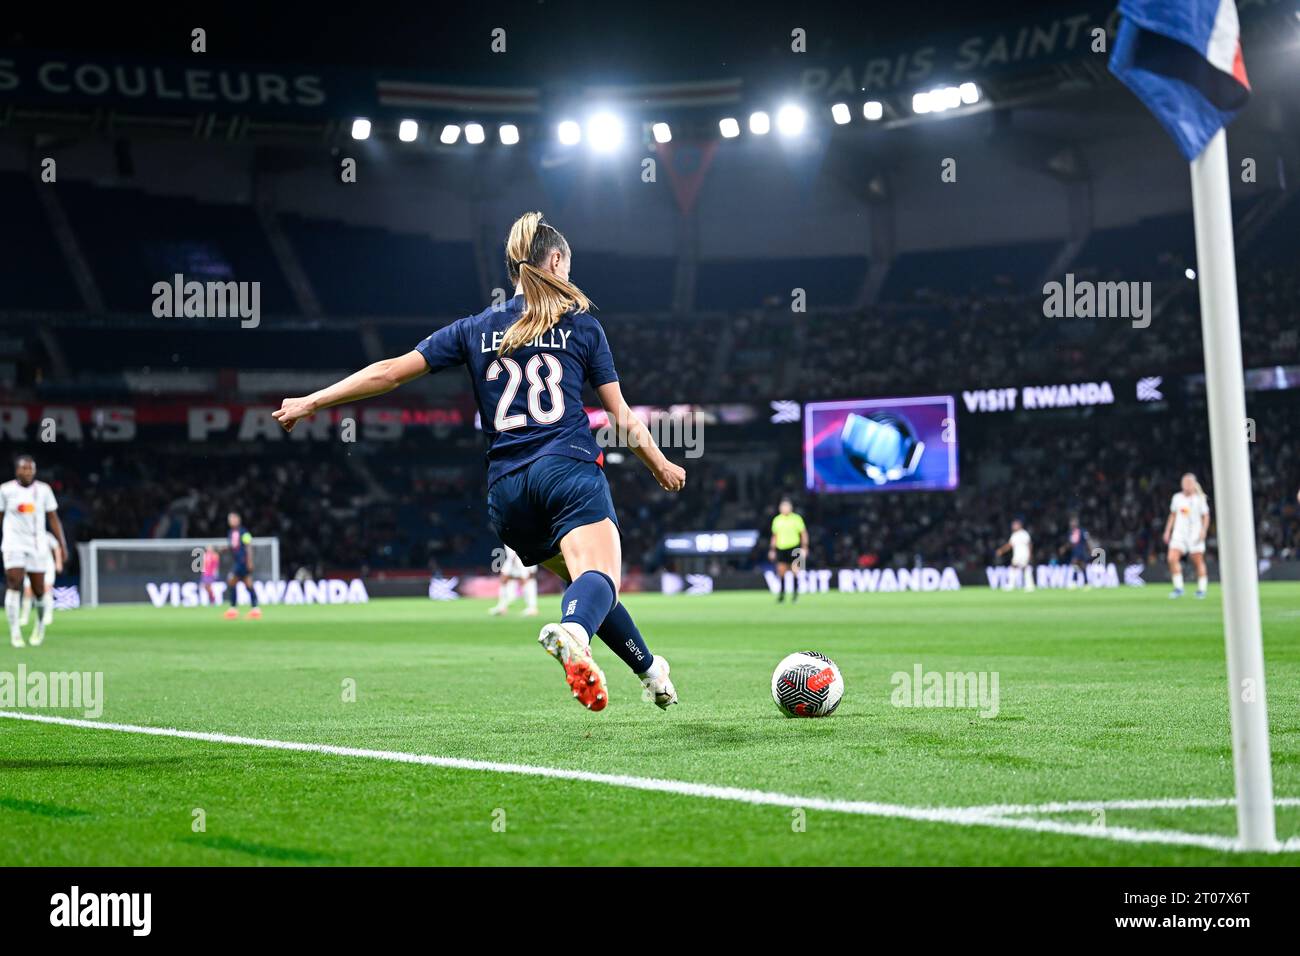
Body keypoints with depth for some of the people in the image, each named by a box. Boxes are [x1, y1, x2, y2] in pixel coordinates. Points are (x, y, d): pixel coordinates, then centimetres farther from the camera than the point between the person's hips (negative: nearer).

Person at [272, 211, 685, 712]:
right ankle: (571, 633, -57)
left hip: (507, 489, 4)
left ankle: (650, 670, 26)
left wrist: (309, 402, 19)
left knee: (583, 578, 22)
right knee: (599, 577, -24)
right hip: (569, 469, -4)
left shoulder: (475, 330, 15)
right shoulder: (582, 325, 10)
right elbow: (622, 415, 13)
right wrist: (661, 466, 30)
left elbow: (389, 372, 10)